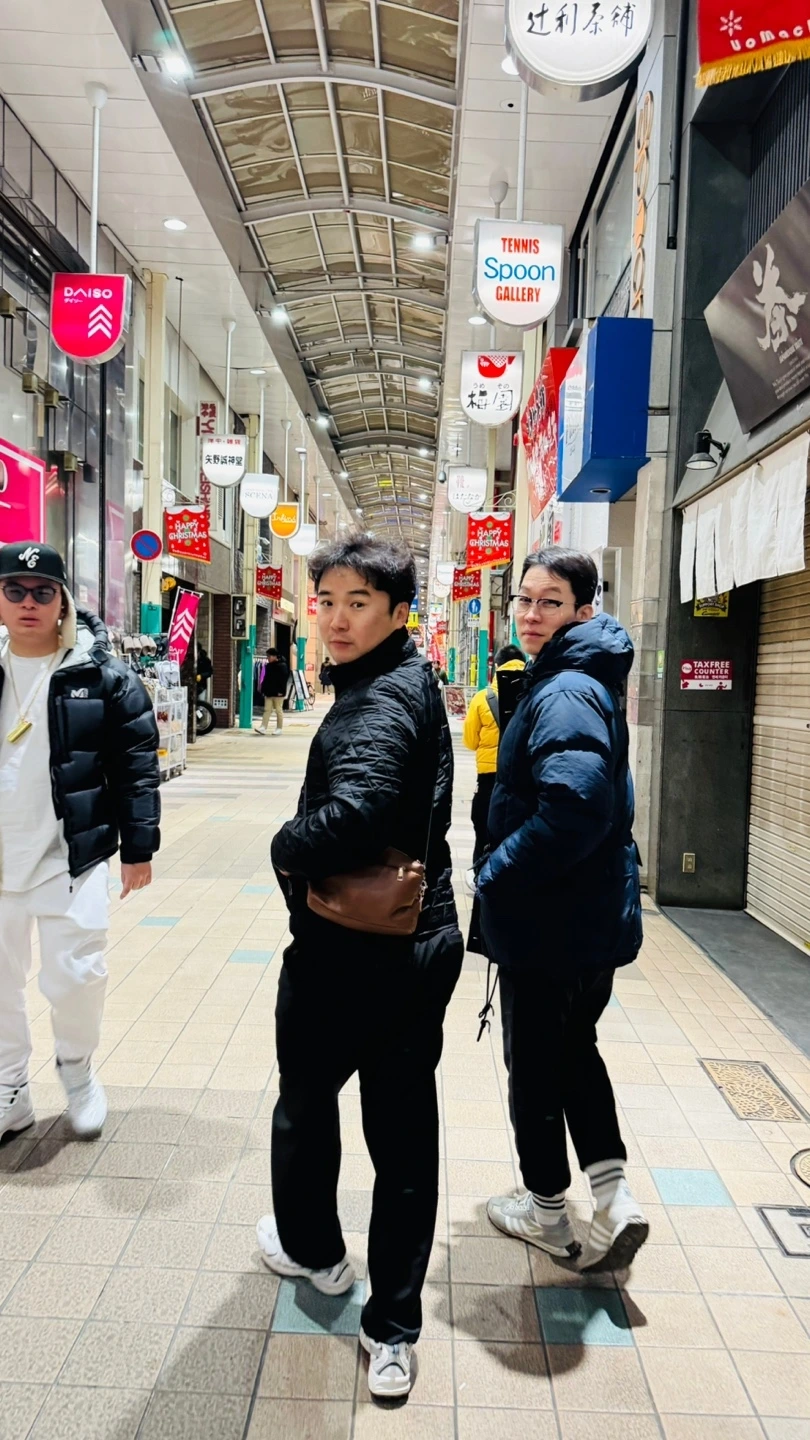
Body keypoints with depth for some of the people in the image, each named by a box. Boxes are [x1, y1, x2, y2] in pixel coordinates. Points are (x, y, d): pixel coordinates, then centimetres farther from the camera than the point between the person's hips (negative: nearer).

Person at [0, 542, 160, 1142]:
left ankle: (77, 1070, 30)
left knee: (76, 976, 0)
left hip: (71, 857, -4)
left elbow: (137, 764, -5)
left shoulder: (104, 675, -7)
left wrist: (139, 846, -7)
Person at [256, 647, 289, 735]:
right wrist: (263, 690, 13)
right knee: (267, 710, 0)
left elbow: (284, 680, -13)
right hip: (268, 693, 7)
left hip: (277, 693, -7)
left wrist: (281, 691, -18)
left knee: (279, 711, 2)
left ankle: (279, 728, 9)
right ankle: (263, 728, -6)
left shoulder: (282, 666, -8)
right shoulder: (268, 666, 13)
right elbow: (265, 679, 18)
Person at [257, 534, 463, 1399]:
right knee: (404, 1133, 13)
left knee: (305, 1102, 20)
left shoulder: (377, 702, -22)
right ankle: (393, 1333, 26)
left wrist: (285, 851, -20)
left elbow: (354, 812, -39)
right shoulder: (414, 683, 9)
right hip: (422, 939, 8)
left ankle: (311, 1247, 46)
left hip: (349, 953, -8)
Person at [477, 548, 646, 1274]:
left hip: (552, 922, -9)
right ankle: (612, 1195, 23)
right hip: (596, 915, 9)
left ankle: (546, 1210, 30)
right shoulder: (580, 681, 10)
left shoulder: (566, 693, -21)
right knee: (574, 1048, 23)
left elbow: (575, 806, -35)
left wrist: (499, 877, -21)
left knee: (535, 1061, 10)